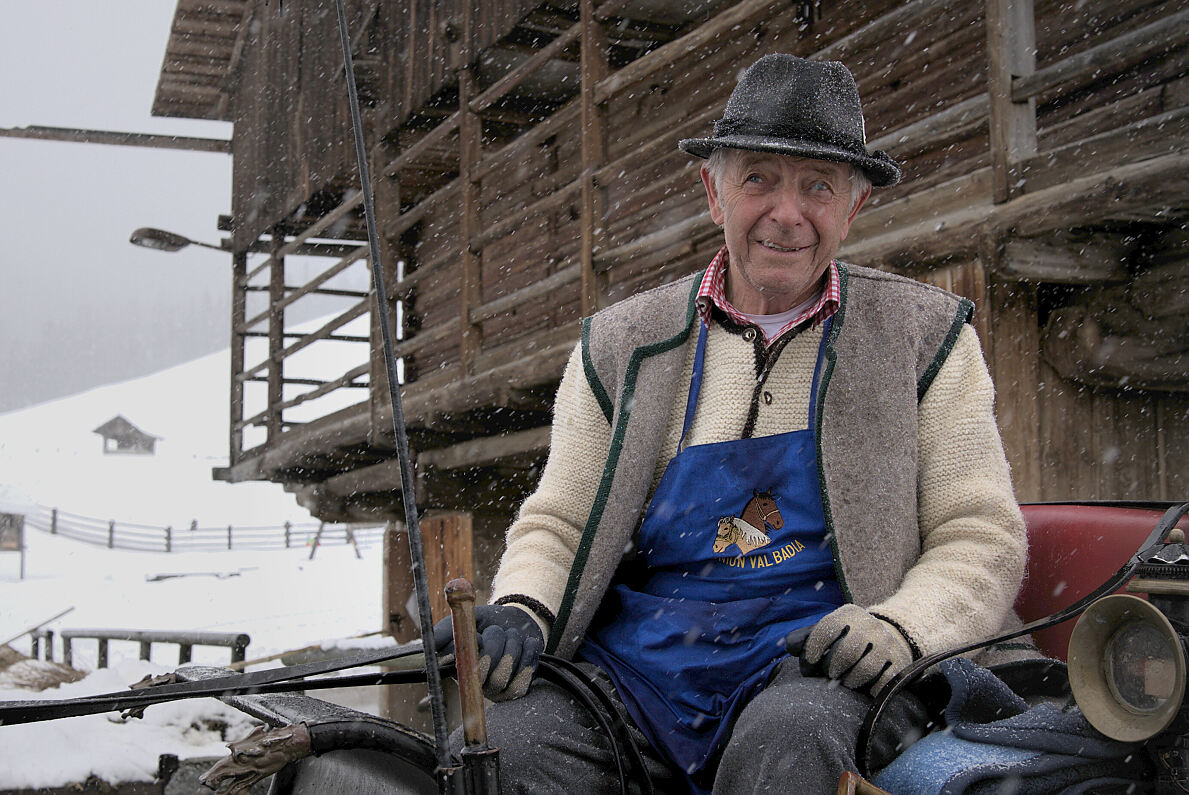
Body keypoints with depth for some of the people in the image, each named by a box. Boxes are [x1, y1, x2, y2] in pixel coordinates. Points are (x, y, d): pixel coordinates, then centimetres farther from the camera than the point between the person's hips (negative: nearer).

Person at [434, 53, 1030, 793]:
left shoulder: (925, 337, 10)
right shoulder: (620, 345, 14)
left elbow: (983, 539, 7)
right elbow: (556, 524, 16)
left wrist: (900, 627, -14)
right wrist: (519, 614, -7)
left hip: (819, 669, -1)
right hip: (639, 659, 2)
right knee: (523, 731, -29)